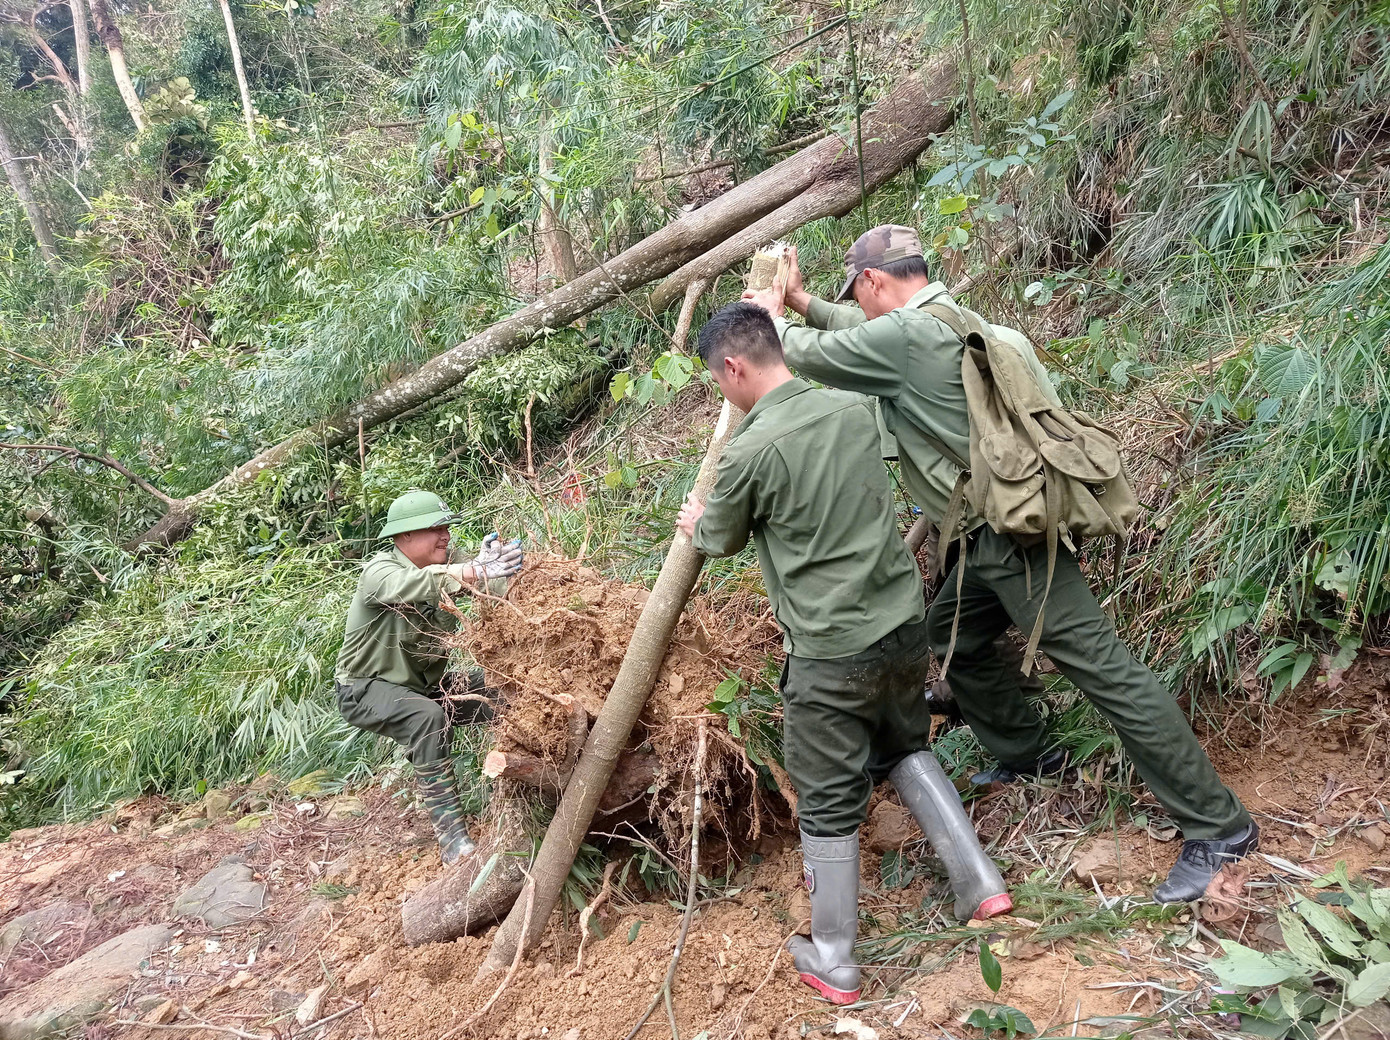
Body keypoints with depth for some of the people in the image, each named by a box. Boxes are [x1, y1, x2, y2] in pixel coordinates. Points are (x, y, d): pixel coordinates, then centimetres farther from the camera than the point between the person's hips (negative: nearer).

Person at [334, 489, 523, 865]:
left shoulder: (444, 562, -4)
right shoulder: (378, 572, -22)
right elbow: (407, 585, -46)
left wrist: (493, 556, -49)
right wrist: (477, 571, -61)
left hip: (427, 680, 6)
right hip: (367, 687, -6)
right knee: (428, 717, -36)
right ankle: (451, 835, -33)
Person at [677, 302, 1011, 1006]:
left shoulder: (750, 452, -17)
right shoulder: (855, 408, 1)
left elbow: (722, 541, 3)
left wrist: (696, 523, 27)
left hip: (831, 652, -6)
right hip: (904, 623, 6)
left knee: (828, 804, 9)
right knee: (905, 748, 30)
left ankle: (833, 965, 25)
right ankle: (980, 884, 28)